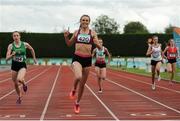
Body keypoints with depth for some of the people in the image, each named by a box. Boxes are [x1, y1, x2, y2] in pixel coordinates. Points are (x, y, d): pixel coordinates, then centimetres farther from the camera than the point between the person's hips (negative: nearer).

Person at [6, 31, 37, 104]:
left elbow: (31, 49, 17)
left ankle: (24, 84, 7)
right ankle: (19, 97, 36)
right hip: (14, 66, 2)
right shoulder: (11, 46, -5)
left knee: (19, 79, -30)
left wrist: (34, 58, 24)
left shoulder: (25, 44, -5)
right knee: (15, 84, 10)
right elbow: (7, 58, -9)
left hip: (22, 66, -2)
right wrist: (12, 55, -27)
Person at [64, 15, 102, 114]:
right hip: (77, 58, -1)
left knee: (82, 84, 10)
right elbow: (69, 44, 17)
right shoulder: (76, 32, 6)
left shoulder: (92, 33, 1)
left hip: (87, 59, 1)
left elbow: (100, 48, 0)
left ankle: (77, 103, 30)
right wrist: (66, 37, -2)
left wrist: (97, 43, -23)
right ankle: (74, 89, 3)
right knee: (78, 77, -30)